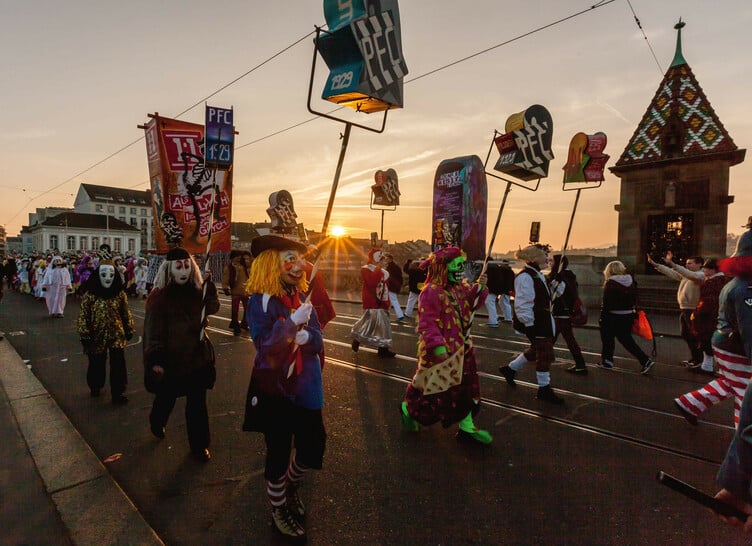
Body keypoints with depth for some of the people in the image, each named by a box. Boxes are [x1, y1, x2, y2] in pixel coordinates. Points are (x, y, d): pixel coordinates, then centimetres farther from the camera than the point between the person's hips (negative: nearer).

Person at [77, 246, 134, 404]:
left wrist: (129, 330, 7)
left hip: (117, 335, 1)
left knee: (118, 364, 0)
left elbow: (126, 314, 5)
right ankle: (95, 386, 42)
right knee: (96, 363, 17)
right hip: (97, 335, 0)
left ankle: (117, 393, 11)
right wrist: (84, 335, -7)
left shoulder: (120, 294, -3)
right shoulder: (90, 295, -9)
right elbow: (83, 316, -5)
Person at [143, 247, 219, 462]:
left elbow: (212, 307, -7)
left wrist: (208, 285, -15)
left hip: (197, 357, 3)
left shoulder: (196, 291, 3)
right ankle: (156, 424, 53)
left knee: (197, 403, 7)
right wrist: (155, 361, -22)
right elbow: (153, 331, -15)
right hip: (170, 360, -3)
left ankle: (199, 445, 22)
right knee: (166, 398, 20)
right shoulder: (160, 297, -12)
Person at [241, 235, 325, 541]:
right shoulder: (260, 301, -13)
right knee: (278, 452, 9)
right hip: (273, 388, -5)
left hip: (306, 386, 6)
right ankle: (278, 509, 35)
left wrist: (305, 336, -22)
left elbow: (318, 341, -2)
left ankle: (291, 487, 44)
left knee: (313, 448, 11)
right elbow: (263, 344, -22)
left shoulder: (301, 298, 4)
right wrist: (292, 322, -28)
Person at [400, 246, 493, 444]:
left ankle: (467, 428, 26)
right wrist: (438, 346, -32)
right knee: (434, 387, 7)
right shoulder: (431, 292, -22)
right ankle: (408, 408, 34)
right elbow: (427, 324, -26)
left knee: (466, 387, 13)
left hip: (461, 348, 9)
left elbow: (471, 304, 14)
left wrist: (479, 287, -3)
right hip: (440, 351, -8)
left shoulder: (460, 287, 5)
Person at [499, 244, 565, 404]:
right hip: (534, 323, -10)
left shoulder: (538, 275, 14)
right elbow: (523, 304, -23)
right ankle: (544, 389, 13)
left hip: (543, 321, 10)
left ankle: (510, 369, 34)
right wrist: (528, 324, -23)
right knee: (544, 354, -2)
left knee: (537, 351, 19)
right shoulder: (525, 277, -19)